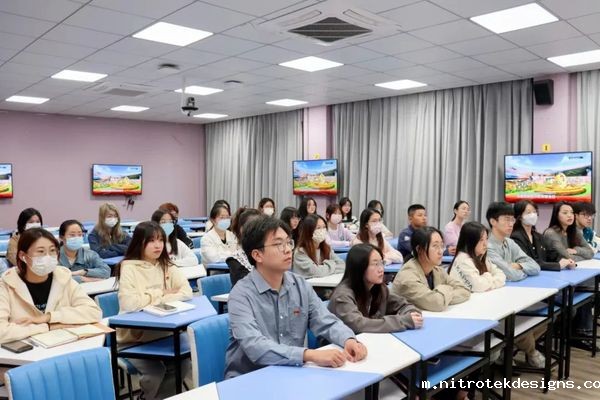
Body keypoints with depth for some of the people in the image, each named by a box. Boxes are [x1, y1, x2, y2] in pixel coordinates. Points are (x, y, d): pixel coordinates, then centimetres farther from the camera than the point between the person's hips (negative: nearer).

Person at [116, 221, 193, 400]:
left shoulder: (167, 266, 4)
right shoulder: (129, 268, -11)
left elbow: (186, 292, -9)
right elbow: (128, 303, -26)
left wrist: (152, 299, -19)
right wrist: (161, 295, -14)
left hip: (163, 332, 4)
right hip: (134, 336, -4)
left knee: (183, 365, -13)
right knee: (155, 372, -22)